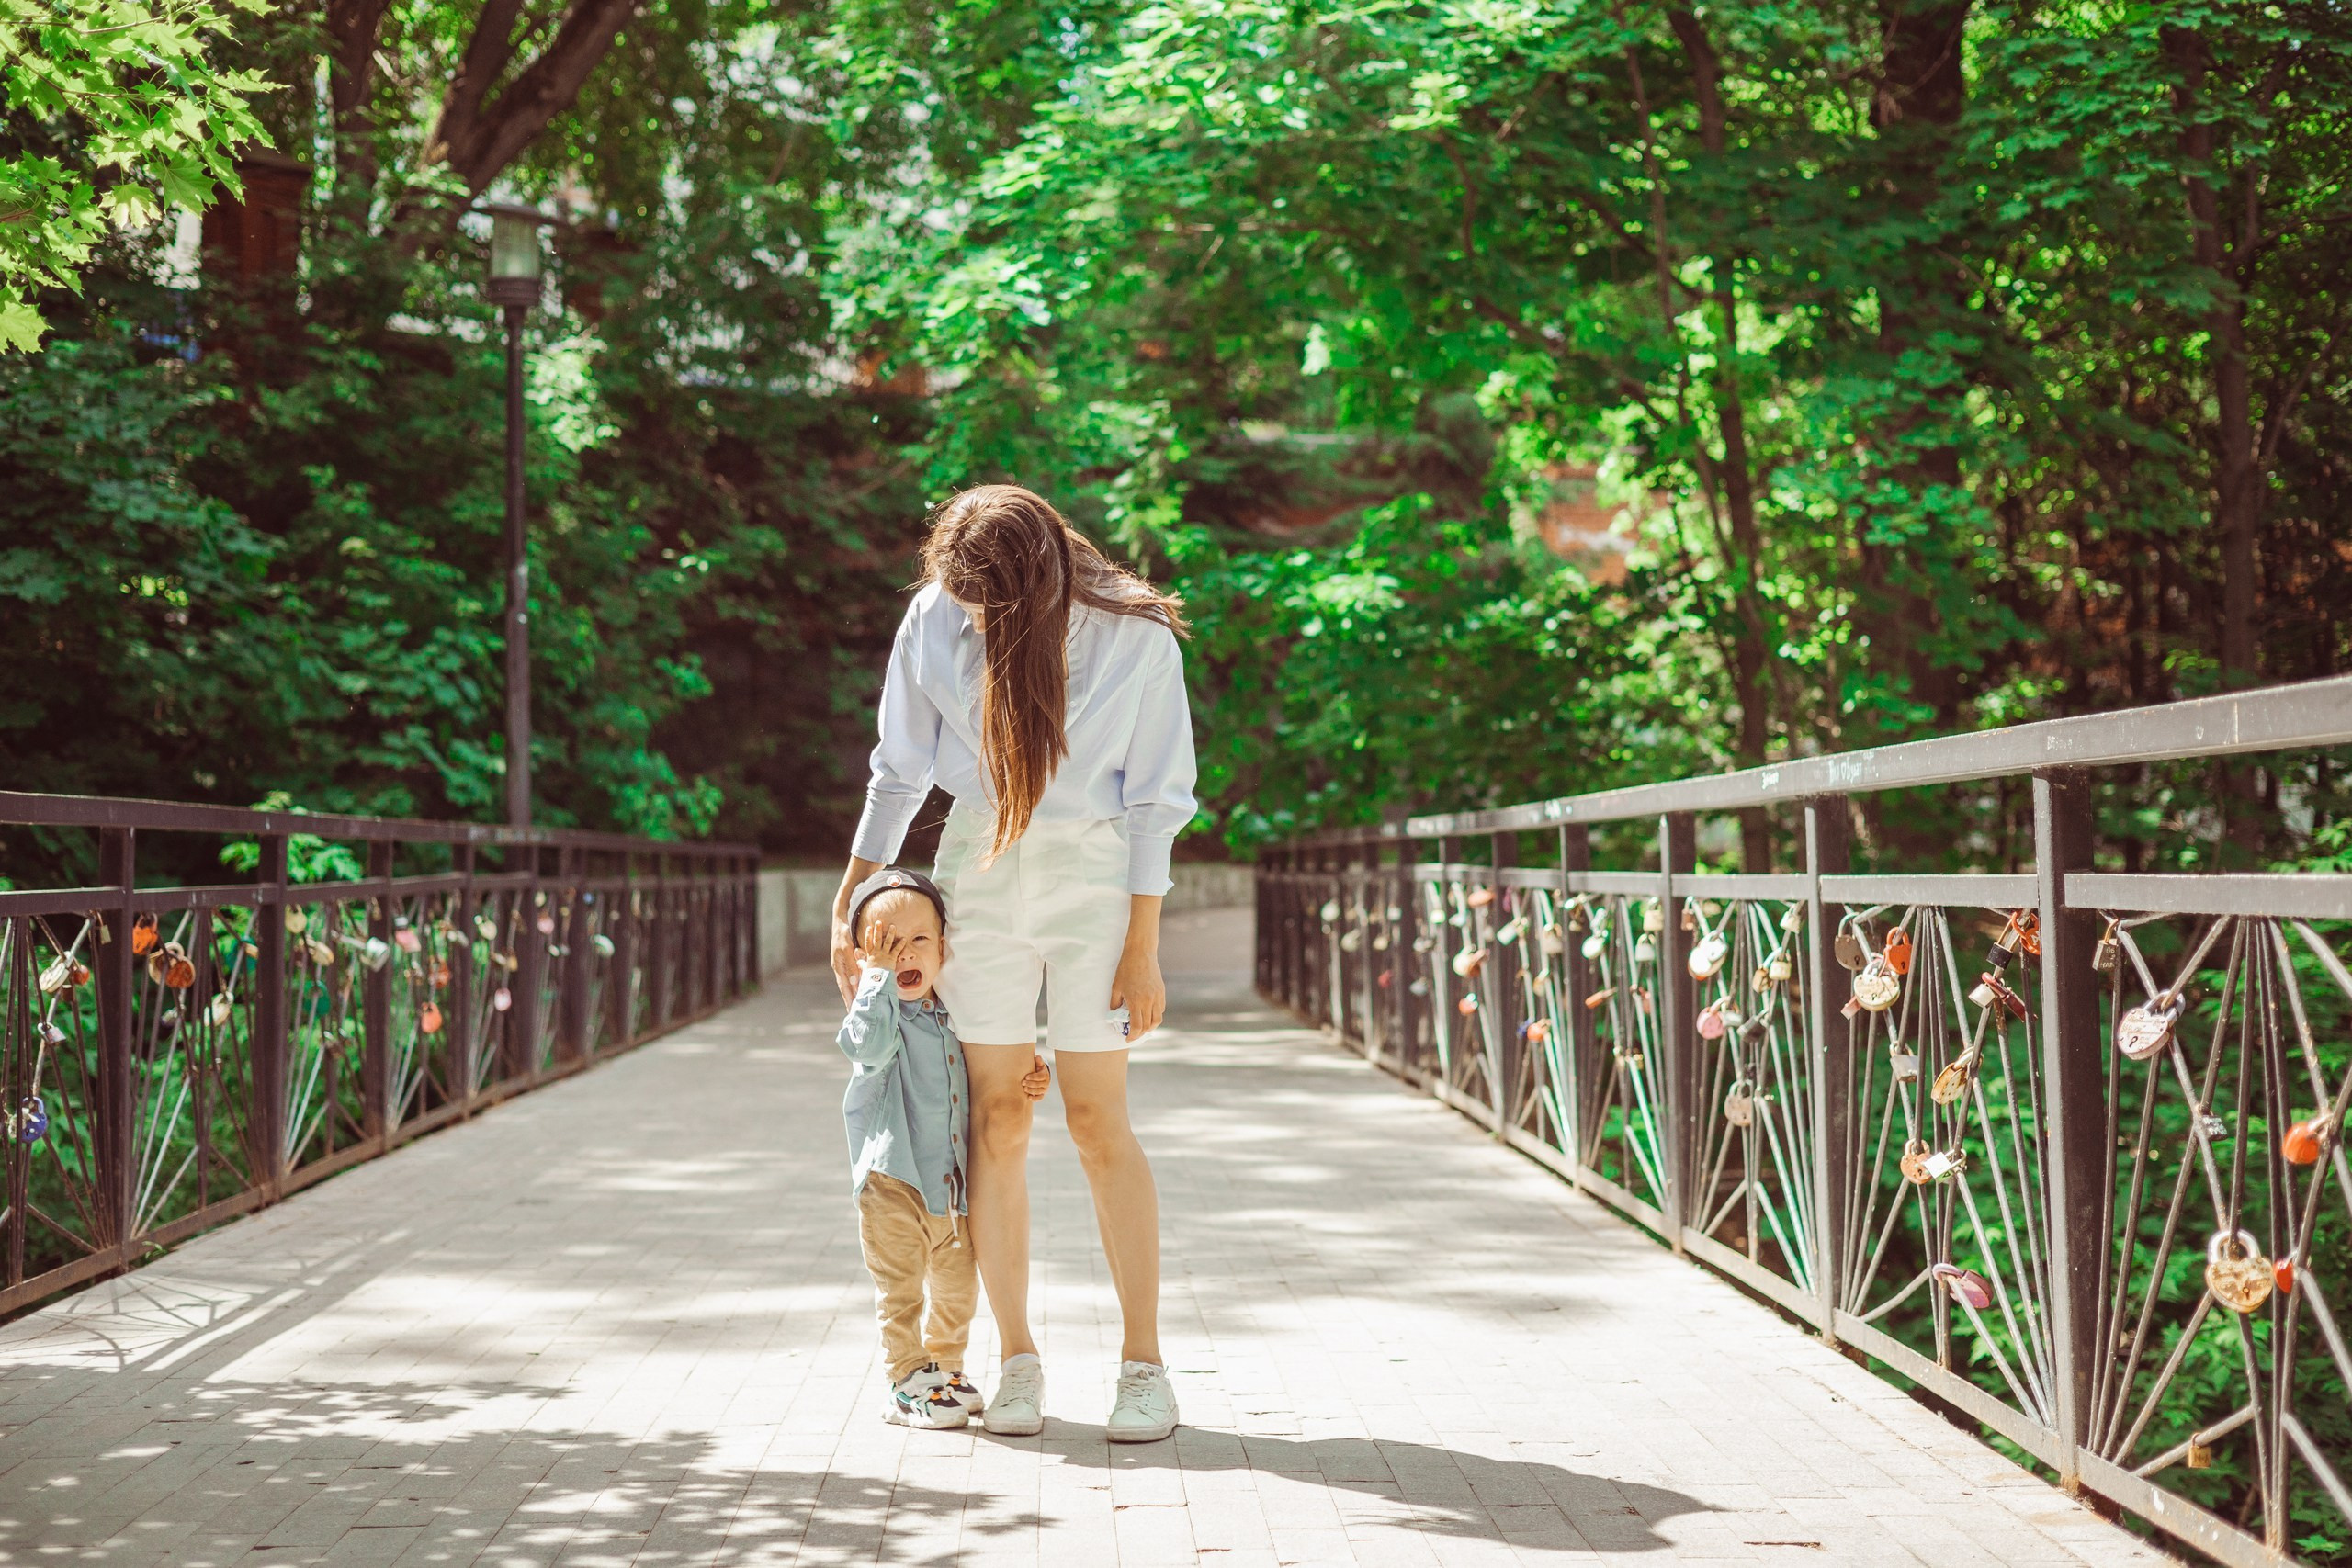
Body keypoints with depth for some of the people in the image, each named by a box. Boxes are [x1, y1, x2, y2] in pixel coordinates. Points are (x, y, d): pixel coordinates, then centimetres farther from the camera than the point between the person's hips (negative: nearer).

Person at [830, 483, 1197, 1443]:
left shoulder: (1136, 637, -10)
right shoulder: (934, 622, -4)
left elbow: (1155, 800, -5)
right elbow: (900, 771, 8)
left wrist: (1141, 947, -7)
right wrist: (850, 905, 9)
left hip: (1092, 871, -2)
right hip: (977, 865, 2)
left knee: (1097, 1122, -4)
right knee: (996, 1120, 0)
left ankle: (1143, 1364, 5)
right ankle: (1018, 1362, 9)